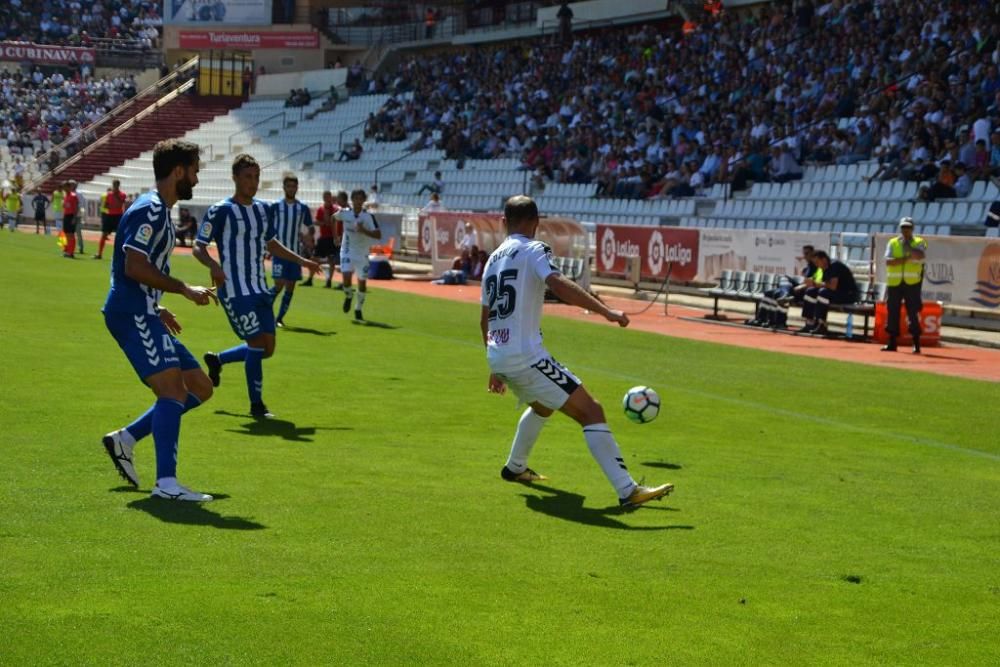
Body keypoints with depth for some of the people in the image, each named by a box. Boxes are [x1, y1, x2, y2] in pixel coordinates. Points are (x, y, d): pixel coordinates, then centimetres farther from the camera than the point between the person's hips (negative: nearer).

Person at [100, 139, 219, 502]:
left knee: (200, 388, 9)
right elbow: (135, 267, -22)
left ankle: (125, 439, 13)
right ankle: (166, 483, -22)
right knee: (173, 390, -20)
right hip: (131, 314, -10)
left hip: (142, 315, 10)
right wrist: (184, 289, -18)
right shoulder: (150, 210, -12)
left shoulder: (159, 211, 20)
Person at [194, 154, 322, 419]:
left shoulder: (264, 209, 11)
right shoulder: (221, 211, -11)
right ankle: (256, 405, 3)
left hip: (260, 289, 8)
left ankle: (217, 360, 31)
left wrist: (301, 260, 19)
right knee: (257, 343, -11)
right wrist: (213, 265, -30)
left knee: (267, 348, 7)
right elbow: (198, 247, -11)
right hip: (235, 291, -7)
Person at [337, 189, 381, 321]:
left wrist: (364, 230, -32)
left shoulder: (368, 217, -14)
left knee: (362, 282, 4)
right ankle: (348, 296, 15)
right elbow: (334, 218, 16)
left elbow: (378, 235, -20)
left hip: (362, 253, 0)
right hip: (347, 251, 0)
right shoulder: (344, 213, -8)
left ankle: (359, 309, 25)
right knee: (346, 277, -19)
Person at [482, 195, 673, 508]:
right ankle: (627, 491, -17)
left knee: (543, 406, 34)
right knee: (591, 411, -9)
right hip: (526, 356, -8)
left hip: (498, 355, 9)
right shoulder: (533, 250, -4)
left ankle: (515, 467, 46)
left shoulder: (493, 259, 18)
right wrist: (606, 312, -27)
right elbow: (558, 284, -24)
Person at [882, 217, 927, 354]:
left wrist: (907, 245, -15)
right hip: (894, 282, 3)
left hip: (912, 283, -3)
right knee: (893, 312, 6)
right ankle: (892, 343, 14)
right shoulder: (893, 243, 9)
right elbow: (888, 261, -6)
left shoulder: (919, 243, 4)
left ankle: (917, 344, -3)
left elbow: (921, 256, -18)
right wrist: (906, 258, -14)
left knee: (913, 313, -6)